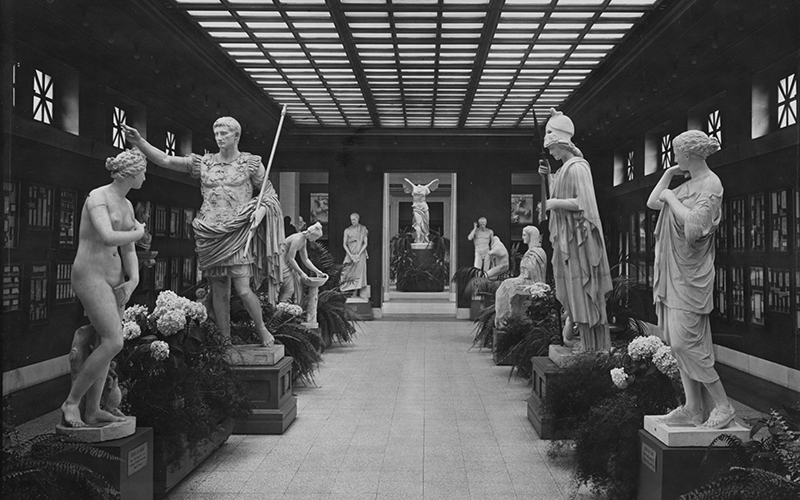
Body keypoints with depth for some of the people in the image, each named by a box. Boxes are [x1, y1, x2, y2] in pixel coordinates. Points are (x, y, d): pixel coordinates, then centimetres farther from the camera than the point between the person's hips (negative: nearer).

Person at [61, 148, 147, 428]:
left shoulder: (127, 205, 13)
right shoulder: (97, 197, -12)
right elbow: (108, 237, -27)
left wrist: (134, 280, -4)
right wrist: (139, 233, -9)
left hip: (115, 279, 8)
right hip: (89, 276, -8)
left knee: (105, 344, 7)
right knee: (113, 343, -16)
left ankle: (92, 411, 14)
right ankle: (71, 402, -2)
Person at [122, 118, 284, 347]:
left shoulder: (251, 163, 5)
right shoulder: (204, 163, 9)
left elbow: (269, 193, 9)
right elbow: (165, 160, 4)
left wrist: (261, 209, -10)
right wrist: (139, 142, -5)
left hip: (237, 232, -3)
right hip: (210, 235, 3)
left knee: (242, 288, -12)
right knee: (219, 291, 5)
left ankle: (262, 330, 12)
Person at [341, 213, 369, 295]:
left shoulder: (363, 229, 4)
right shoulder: (347, 230, 5)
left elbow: (365, 243, 1)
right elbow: (344, 244, 4)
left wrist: (358, 254, -9)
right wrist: (351, 255, -7)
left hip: (360, 255, 0)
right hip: (350, 254, 1)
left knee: (359, 272, -7)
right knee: (348, 273, -6)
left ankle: (357, 291, -5)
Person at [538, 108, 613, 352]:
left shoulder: (577, 167, -14)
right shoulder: (565, 167, 14)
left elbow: (583, 202, -23)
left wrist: (555, 203, -15)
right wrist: (549, 176, 15)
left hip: (579, 236, -10)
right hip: (567, 237, 10)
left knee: (585, 293, -6)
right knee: (574, 293, 12)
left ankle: (596, 348, 1)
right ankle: (588, 345, 19)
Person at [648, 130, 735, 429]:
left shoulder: (711, 185, -12)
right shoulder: (688, 185, 16)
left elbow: (694, 224, -25)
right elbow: (652, 203, 22)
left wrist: (671, 198, -14)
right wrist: (668, 175, 15)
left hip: (689, 275, -9)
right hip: (673, 272, 9)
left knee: (685, 342, -10)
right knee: (678, 341, 8)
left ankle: (723, 406, 2)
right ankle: (693, 408, 14)